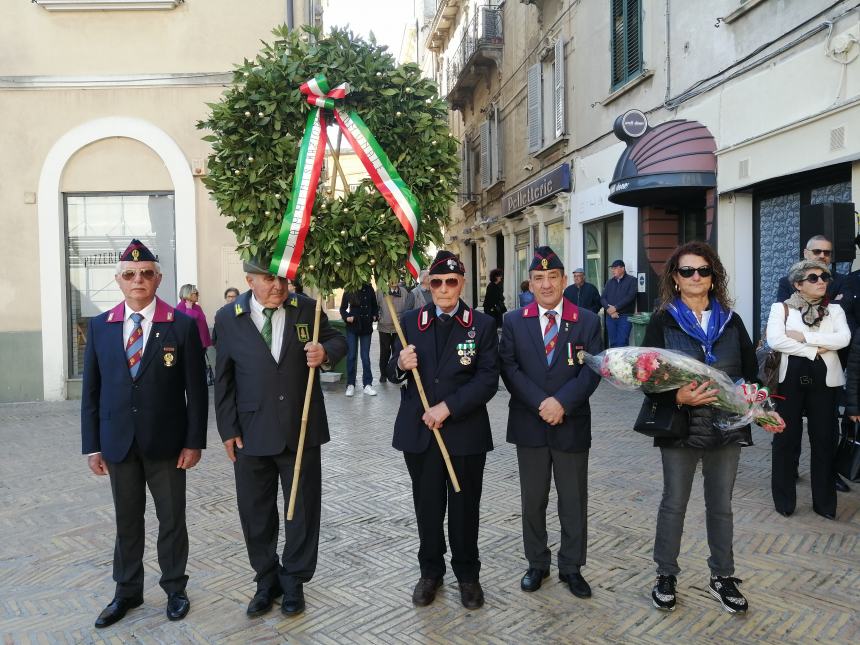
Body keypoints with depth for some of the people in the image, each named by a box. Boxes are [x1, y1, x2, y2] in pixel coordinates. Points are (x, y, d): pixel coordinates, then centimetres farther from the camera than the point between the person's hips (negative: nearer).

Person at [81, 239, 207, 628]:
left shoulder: (182, 325, -6)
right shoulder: (99, 327, 3)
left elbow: (196, 389, -5)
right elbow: (91, 390, 5)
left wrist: (194, 442, -8)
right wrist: (92, 445, 2)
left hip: (166, 442, -2)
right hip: (118, 443, 3)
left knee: (172, 519, 11)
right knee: (127, 520, 15)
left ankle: (175, 588, 29)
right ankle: (127, 592, 33)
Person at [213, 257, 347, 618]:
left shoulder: (306, 308, -3)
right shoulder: (228, 318, -3)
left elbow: (338, 341, 7)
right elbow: (223, 379, 1)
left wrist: (326, 352, -17)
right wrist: (228, 430, -2)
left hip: (301, 430, 0)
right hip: (252, 433, 0)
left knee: (303, 509, 11)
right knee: (255, 512, 13)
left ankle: (294, 581, 32)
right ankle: (266, 581, 34)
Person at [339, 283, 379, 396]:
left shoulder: (368, 289, 0)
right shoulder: (348, 291, -1)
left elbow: (374, 305, 9)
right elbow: (343, 308, 7)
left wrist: (375, 316, -7)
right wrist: (346, 317, -11)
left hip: (366, 327, 0)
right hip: (352, 327, 0)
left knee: (365, 356, 6)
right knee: (351, 356, 3)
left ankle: (368, 384, 11)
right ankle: (350, 385, 11)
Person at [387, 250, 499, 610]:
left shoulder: (483, 325, -3)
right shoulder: (410, 321, 4)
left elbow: (488, 380, -9)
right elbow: (393, 374, 5)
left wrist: (448, 407, -18)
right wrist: (400, 364, -19)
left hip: (466, 431, -1)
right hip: (418, 431, 2)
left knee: (465, 507, 11)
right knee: (427, 507, 12)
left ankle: (467, 574, 30)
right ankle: (430, 571, 31)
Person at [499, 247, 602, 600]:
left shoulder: (587, 321, 0)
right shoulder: (513, 322, 2)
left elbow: (593, 369, -7)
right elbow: (509, 368, -5)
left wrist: (562, 401, -19)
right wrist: (541, 403, -16)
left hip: (572, 425, 0)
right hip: (529, 425, 1)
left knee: (574, 501, 11)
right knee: (532, 500, 13)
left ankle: (571, 567, 28)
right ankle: (536, 564, 30)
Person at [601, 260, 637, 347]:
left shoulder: (632, 280, 2)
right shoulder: (609, 282, 17)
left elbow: (630, 297, -10)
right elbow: (602, 298, 9)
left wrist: (615, 308, -13)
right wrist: (609, 308, -10)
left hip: (625, 316, -4)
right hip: (610, 317, 5)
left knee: (622, 343, -10)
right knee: (613, 343, 5)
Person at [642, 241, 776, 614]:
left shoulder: (731, 321, 6)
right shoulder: (662, 322, -4)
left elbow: (751, 371, 8)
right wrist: (677, 397, -25)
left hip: (727, 427, 3)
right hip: (681, 427, -3)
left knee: (721, 504, 14)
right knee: (674, 503, 9)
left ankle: (722, 577, 31)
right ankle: (666, 575, 25)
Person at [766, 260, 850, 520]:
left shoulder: (834, 310, 9)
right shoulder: (782, 308, 1)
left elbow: (844, 338, -9)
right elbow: (775, 340, -14)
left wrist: (804, 336, -14)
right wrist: (814, 350, -13)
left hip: (824, 381, 2)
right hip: (790, 379, -2)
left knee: (824, 440, 7)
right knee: (786, 439, 4)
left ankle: (824, 502, 20)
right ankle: (784, 500, 17)